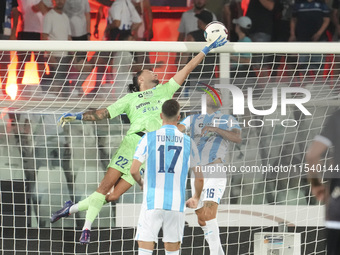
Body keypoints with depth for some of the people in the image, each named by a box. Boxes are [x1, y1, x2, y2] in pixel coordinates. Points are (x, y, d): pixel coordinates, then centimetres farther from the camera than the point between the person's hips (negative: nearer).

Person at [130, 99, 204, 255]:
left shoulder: (149, 138, -2)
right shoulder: (187, 141, 4)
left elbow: (134, 170, -5)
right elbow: (199, 177, 8)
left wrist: (141, 183, 18)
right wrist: (196, 198, 26)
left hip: (152, 202, -2)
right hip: (176, 204, 2)